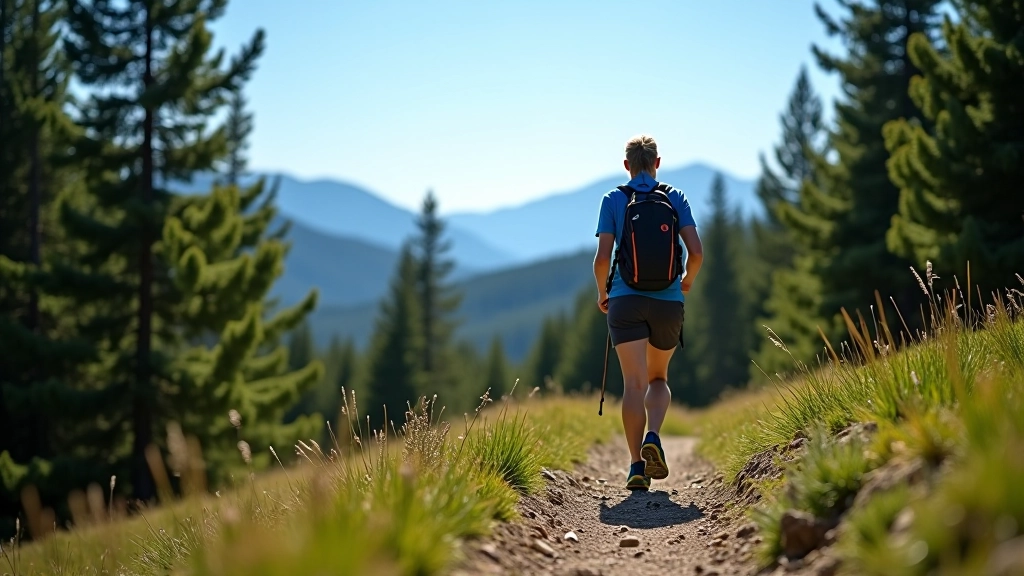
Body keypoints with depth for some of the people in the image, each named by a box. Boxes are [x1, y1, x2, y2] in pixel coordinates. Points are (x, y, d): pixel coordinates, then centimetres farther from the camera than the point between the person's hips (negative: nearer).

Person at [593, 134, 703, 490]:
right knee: (658, 378, 19)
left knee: (634, 383, -2)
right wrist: (687, 281, 18)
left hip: (626, 300, -1)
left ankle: (636, 466, -10)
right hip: (668, 301, 1)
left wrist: (602, 292, 12)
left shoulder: (613, 200, 2)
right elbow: (696, 253, -2)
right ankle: (653, 437, -6)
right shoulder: (676, 198, 5)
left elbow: (602, 258, -6)